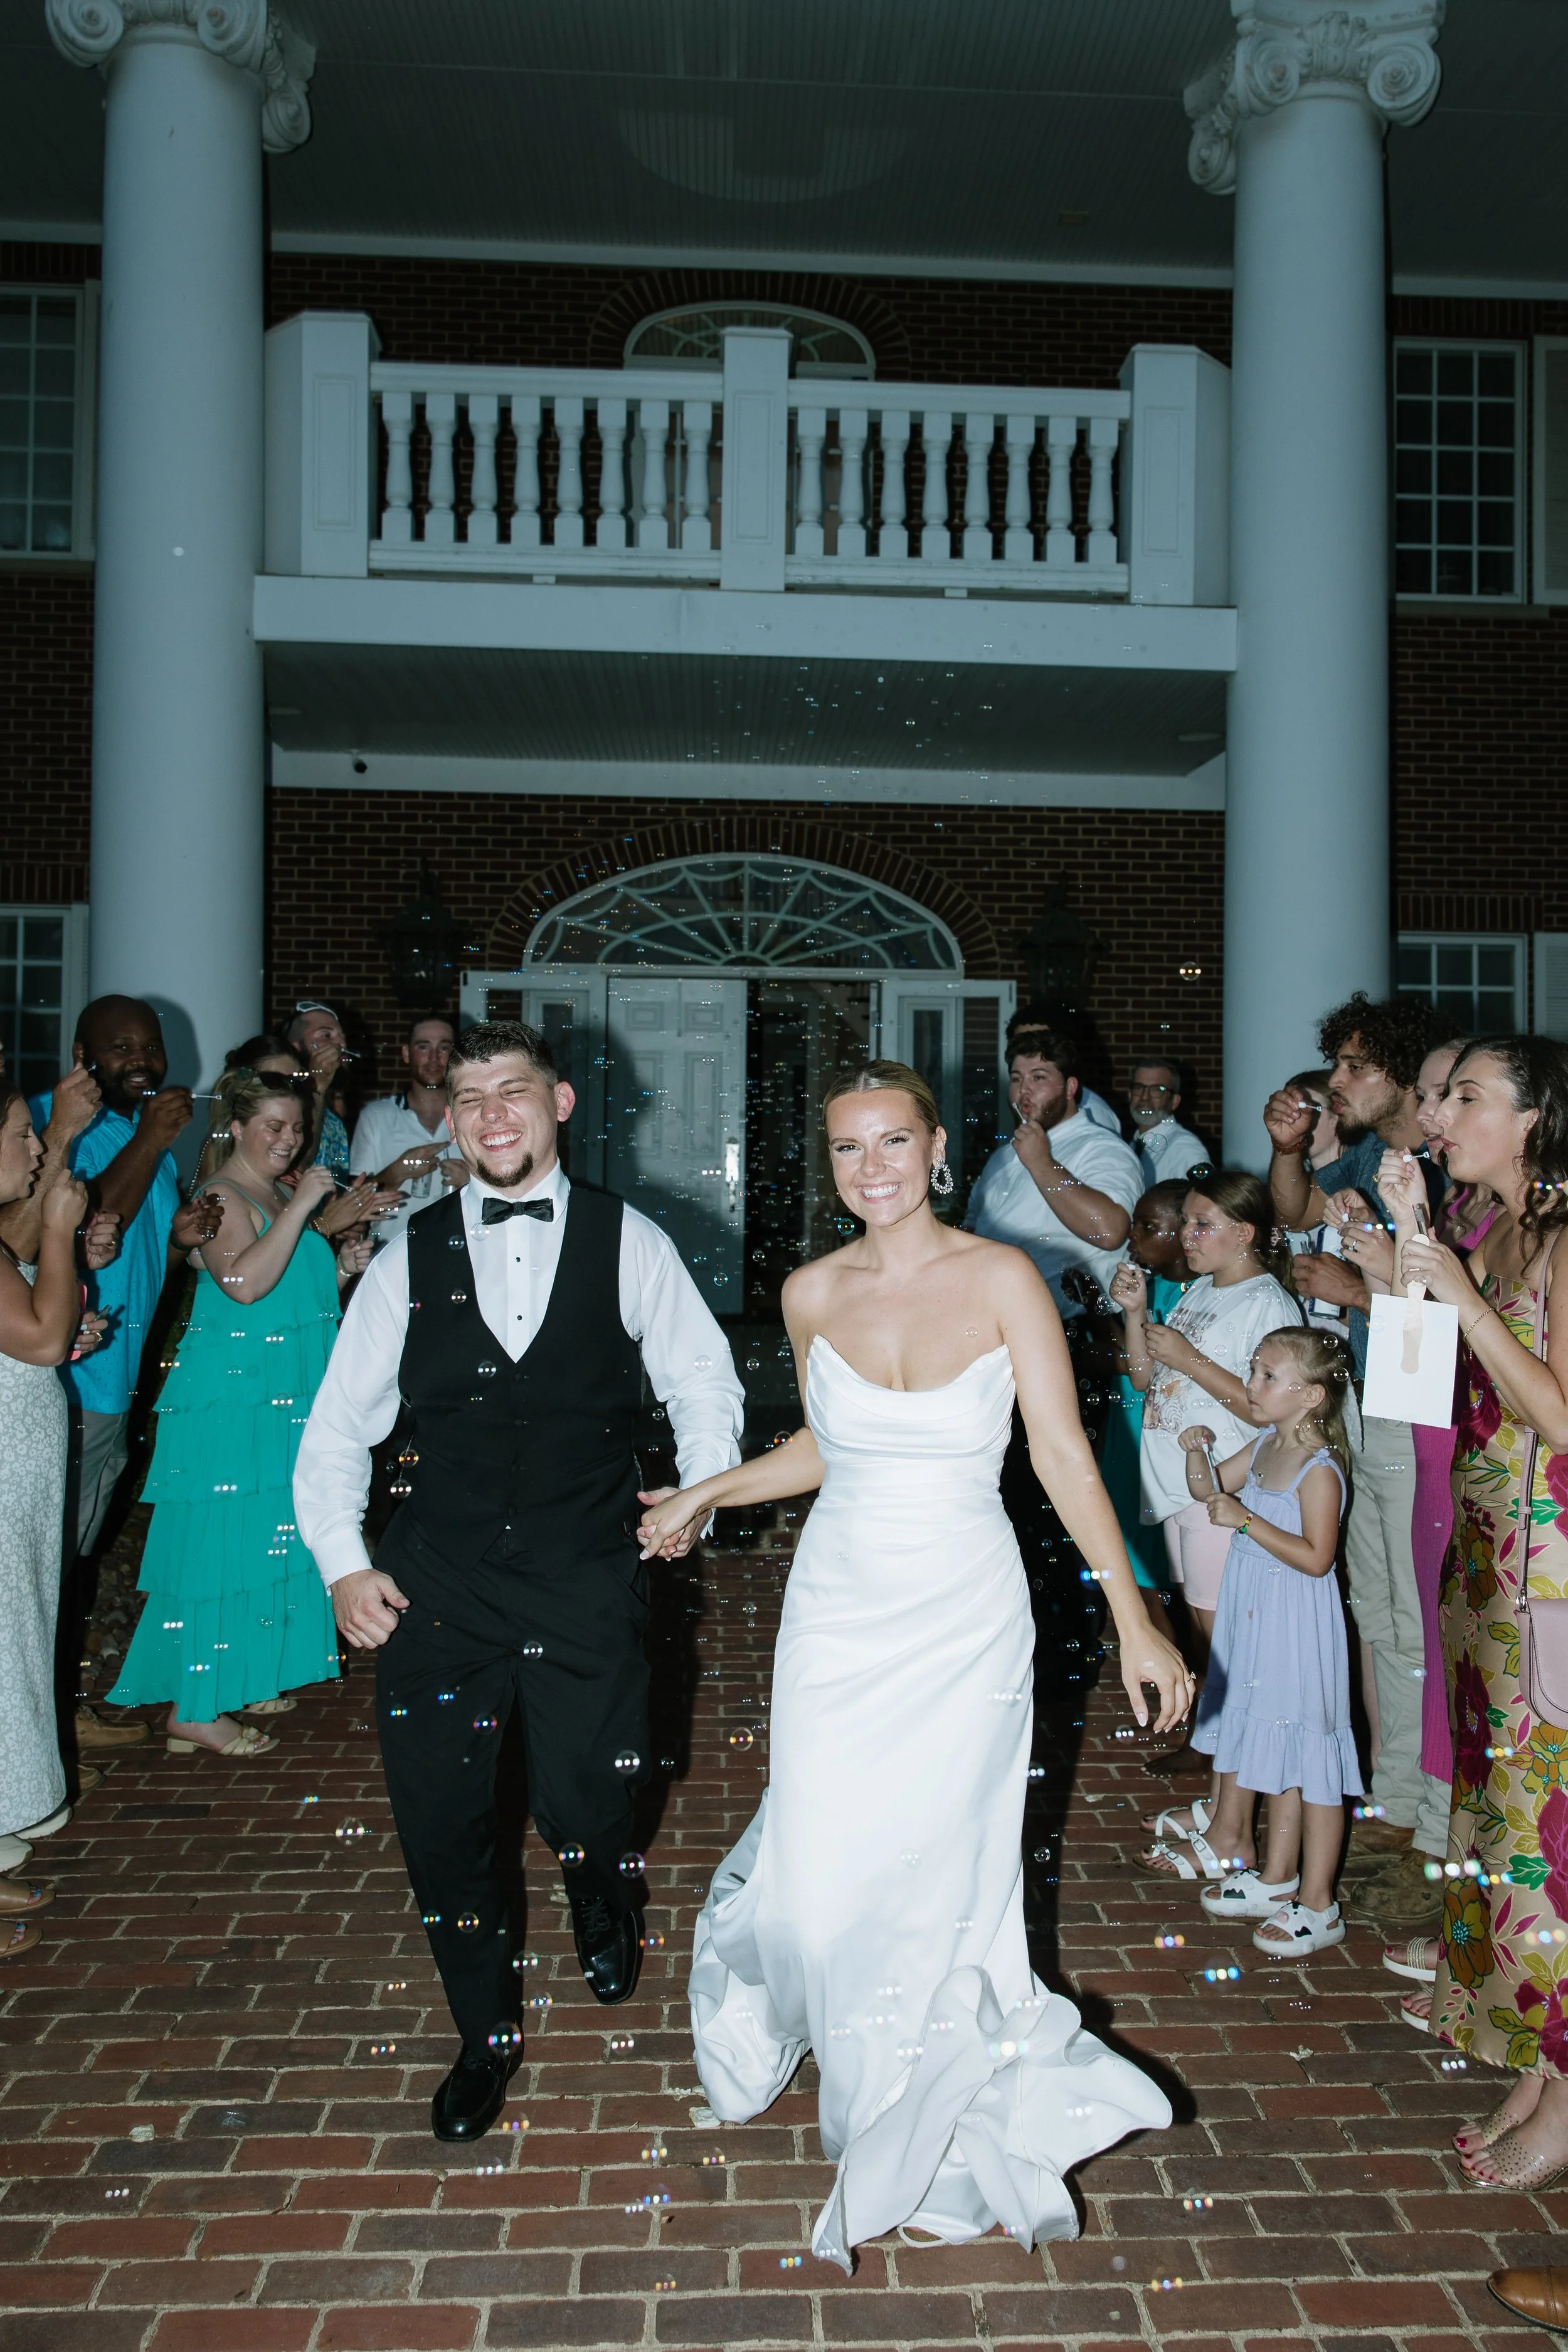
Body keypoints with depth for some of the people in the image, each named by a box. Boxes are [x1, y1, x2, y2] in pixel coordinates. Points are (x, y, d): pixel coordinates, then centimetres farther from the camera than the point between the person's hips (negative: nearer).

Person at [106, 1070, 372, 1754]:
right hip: (228, 1403, -9)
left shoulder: (281, 1195, 16)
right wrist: (300, 1207, -25)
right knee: (220, 1542, -6)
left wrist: (342, 1267, 7)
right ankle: (192, 1712, 1)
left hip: (281, 1403, 9)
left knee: (265, 1542, 13)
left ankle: (236, 1681, 25)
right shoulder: (223, 1197, -12)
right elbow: (245, 1284, -28)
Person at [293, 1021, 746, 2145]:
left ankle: (607, 1918, 42)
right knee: (440, 1817, 4)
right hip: (438, 1581, 2)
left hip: (588, 1582, -1)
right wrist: (343, 1564, -2)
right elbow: (338, 1428, 8)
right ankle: (487, 2035, 32)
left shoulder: (629, 1244, 1)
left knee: (585, 1808, 1)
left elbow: (705, 1384, 8)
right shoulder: (410, 1258, 4)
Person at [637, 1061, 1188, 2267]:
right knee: (822, 1876, 2)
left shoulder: (1003, 1280, -9)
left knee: (942, 1878, 6)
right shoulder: (813, 1293, 1)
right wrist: (703, 1495, 12)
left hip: (965, 1622, -2)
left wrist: (1134, 1619, -12)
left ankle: (924, 2137, 33)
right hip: (839, 1612, 2)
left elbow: (1065, 1454, -9)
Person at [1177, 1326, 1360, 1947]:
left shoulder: (1320, 1469, -19)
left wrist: (1246, 1520, -24)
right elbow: (1208, 1489, 17)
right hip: (1253, 1617, 9)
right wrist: (1198, 1453, -3)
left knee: (1307, 1757, 0)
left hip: (1296, 1626, -9)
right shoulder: (1263, 1447, 6)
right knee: (1270, 1748, 17)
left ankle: (1318, 1905, 10)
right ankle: (1275, 1878, 31)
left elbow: (1316, 1557, -23)